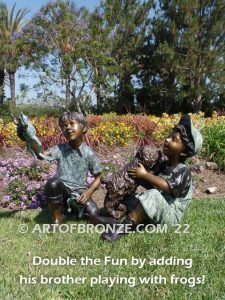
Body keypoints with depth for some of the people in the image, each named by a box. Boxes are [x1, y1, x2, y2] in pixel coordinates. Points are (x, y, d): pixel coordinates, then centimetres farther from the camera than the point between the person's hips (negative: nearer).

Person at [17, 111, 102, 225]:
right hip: (61, 190, 1)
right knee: (52, 182, -33)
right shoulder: (60, 148, -6)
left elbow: (98, 178, -2)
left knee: (93, 214, -22)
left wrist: (89, 191, -19)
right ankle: (57, 219, -11)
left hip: (79, 191, 0)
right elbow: (42, 155, -24)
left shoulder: (90, 154, -8)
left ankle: (74, 207, 11)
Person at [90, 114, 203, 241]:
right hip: (155, 212, 9)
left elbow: (168, 187, -33)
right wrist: (140, 177, -3)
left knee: (152, 195, -36)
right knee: (128, 197, 10)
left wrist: (145, 175, -25)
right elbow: (152, 185, 14)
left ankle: (124, 228, -30)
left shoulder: (183, 171, -16)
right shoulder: (164, 165, 8)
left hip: (170, 216, -9)